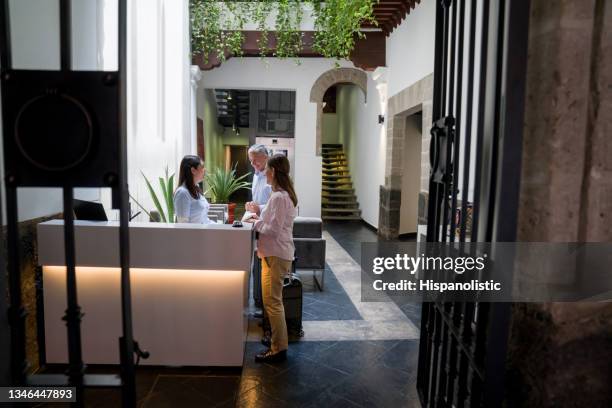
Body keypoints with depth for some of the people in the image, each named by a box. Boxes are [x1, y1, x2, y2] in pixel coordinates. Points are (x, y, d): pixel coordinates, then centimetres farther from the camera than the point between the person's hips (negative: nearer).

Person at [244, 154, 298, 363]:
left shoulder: (279, 197, -20)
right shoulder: (284, 194, 12)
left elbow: (274, 229, -22)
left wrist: (256, 223, -8)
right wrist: (260, 218, 8)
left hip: (276, 255, -10)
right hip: (276, 253, 10)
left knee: (272, 301, -2)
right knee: (273, 300, 19)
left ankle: (278, 349, 9)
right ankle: (278, 340, 31)